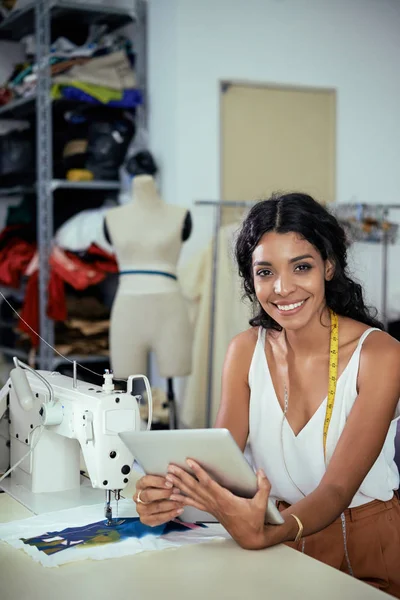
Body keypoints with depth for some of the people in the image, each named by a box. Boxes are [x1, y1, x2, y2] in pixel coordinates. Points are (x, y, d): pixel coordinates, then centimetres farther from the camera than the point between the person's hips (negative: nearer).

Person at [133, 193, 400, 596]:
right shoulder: (246, 350, 1)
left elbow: (337, 490, -20)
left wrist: (264, 535, -39)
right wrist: (171, 495, -30)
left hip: (367, 544, -3)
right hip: (283, 535, 3)